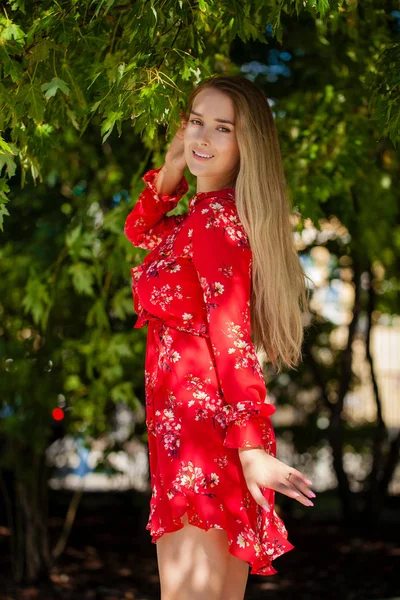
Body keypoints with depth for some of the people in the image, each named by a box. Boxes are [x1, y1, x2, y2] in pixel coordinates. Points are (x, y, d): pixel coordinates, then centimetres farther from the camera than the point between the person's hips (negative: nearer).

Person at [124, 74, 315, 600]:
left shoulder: (214, 216, -11)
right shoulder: (214, 213, 16)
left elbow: (230, 336, -19)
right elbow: (139, 231, 32)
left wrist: (251, 448, -24)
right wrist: (172, 167, 14)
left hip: (199, 429, -10)